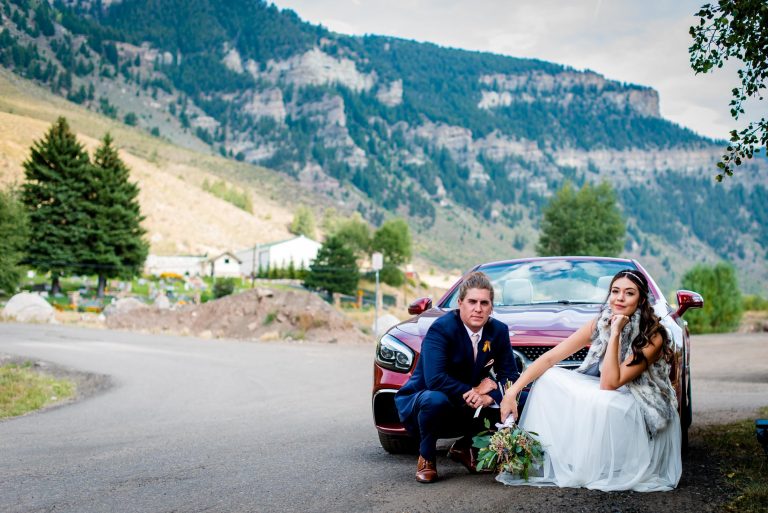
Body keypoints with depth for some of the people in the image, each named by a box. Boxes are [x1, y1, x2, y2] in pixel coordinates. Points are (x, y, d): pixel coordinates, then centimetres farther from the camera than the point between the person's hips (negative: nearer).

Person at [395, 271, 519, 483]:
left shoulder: (499, 330, -4)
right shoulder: (441, 329, -22)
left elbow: (509, 374, -4)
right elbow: (435, 379, -33)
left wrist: (489, 397, -25)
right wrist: (474, 391, -23)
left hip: (467, 409, 6)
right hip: (419, 403, -5)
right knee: (436, 399, -39)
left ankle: (465, 448, 10)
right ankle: (426, 457, -9)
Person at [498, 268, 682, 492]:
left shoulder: (653, 337, -20)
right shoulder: (599, 325, -5)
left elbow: (609, 383, -27)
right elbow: (550, 358, -9)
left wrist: (615, 334, -29)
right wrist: (513, 391, -17)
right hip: (610, 399, 5)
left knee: (602, 403, -36)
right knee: (548, 379, -12)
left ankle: (602, 472, -12)